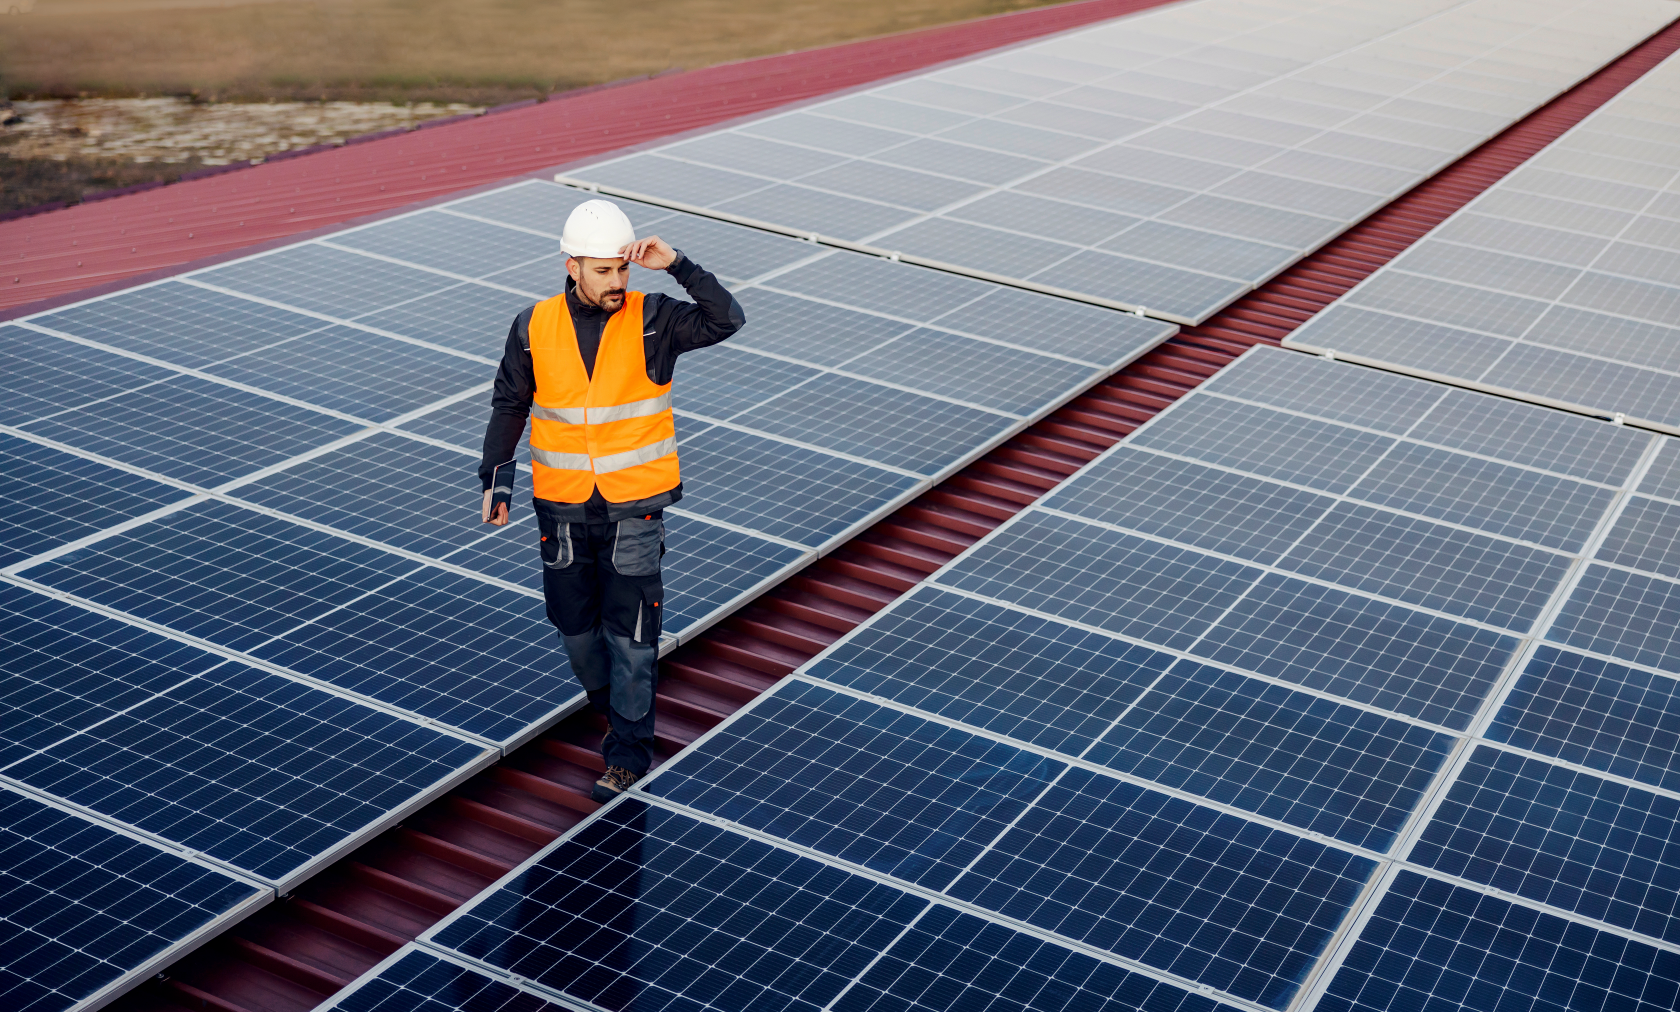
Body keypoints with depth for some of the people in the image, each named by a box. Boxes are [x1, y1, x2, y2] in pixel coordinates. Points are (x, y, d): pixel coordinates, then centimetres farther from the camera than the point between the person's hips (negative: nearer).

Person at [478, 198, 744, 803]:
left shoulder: (651, 321, -7)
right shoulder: (534, 328, -2)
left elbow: (726, 319, -18)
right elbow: (509, 405, 7)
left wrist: (676, 265, -25)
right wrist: (496, 479, 0)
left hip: (635, 505, -2)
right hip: (563, 506, 3)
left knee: (630, 630, -1)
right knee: (573, 621, 14)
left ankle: (628, 752, 10)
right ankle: (611, 704, 42)